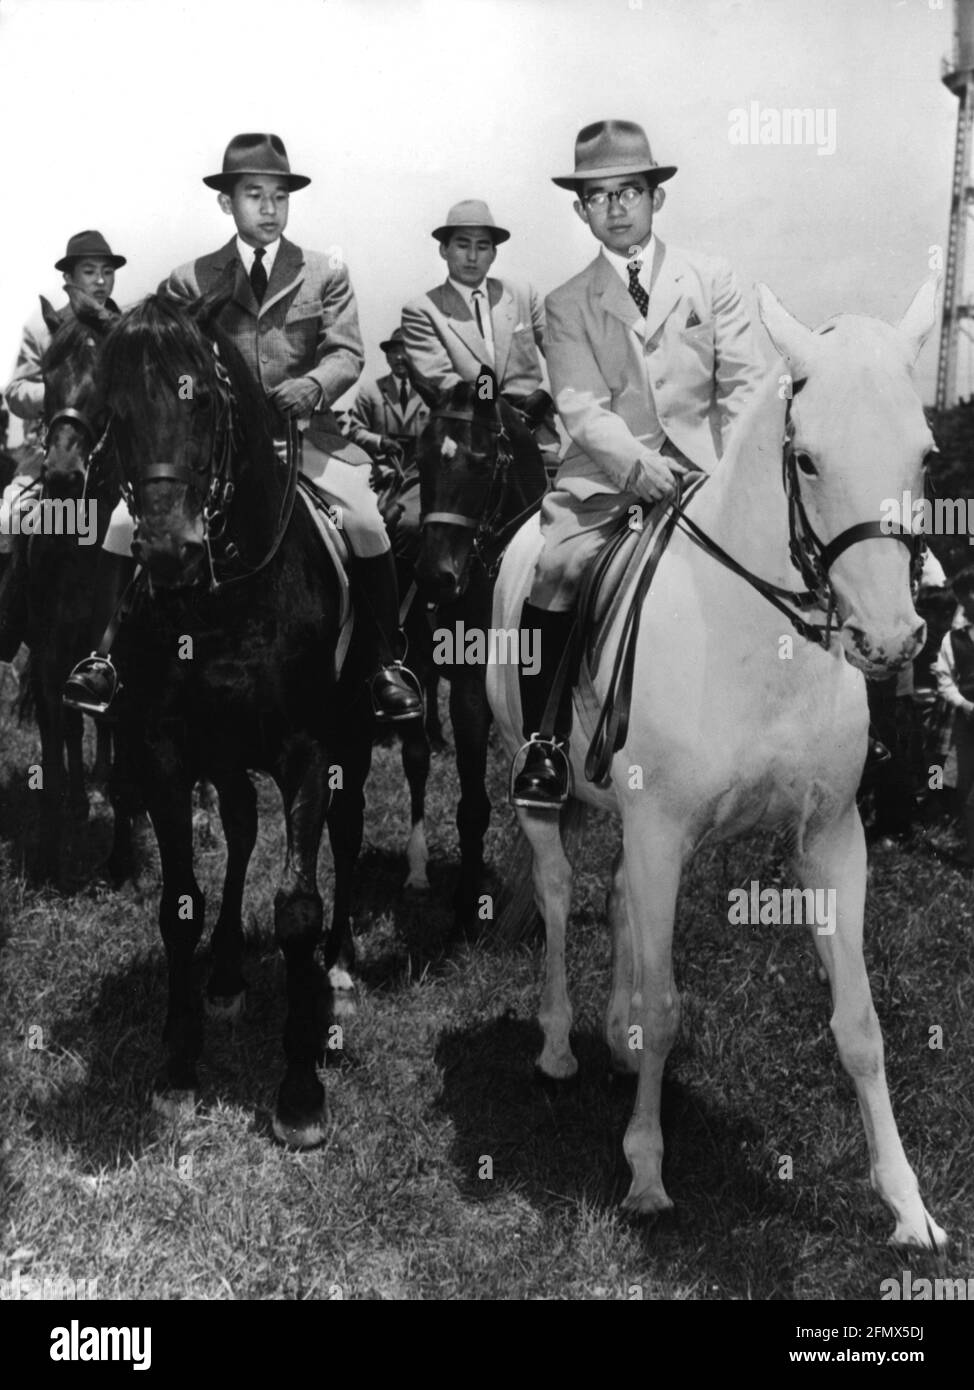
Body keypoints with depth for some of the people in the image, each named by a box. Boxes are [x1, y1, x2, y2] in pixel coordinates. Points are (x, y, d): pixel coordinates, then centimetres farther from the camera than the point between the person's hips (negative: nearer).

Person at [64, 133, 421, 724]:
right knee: (125, 518, -15)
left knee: (367, 525, -23)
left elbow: (347, 353, 1)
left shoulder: (327, 273, 9)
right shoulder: (190, 281, 10)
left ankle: (385, 663, -8)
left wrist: (314, 385, -20)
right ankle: (108, 651, 0)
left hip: (305, 433, -1)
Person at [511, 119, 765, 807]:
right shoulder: (567, 305, 10)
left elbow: (745, 385, 5)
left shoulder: (713, 280, 12)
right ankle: (545, 742, -10)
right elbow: (581, 406, -4)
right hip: (607, 474, 0)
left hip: (703, 467, 1)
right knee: (551, 570, -23)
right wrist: (636, 461, -23)